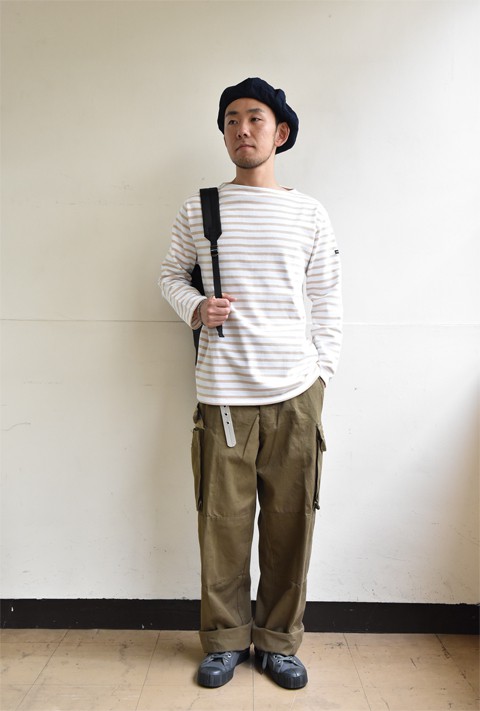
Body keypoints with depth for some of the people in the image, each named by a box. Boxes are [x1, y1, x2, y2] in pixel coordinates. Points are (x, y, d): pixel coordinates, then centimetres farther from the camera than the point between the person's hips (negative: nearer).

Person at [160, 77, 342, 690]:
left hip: (295, 392, 1)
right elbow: (171, 274, 16)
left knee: (289, 522, 6)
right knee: (223, 522, 5)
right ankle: (225, 639, 26)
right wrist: (195, 308, -5)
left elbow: (328, 301, 10)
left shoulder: (309, 214, 7)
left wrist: (321, 373, 5)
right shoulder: (198, 210, 6)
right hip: (223, 391, 0)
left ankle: (279, 640, 26)